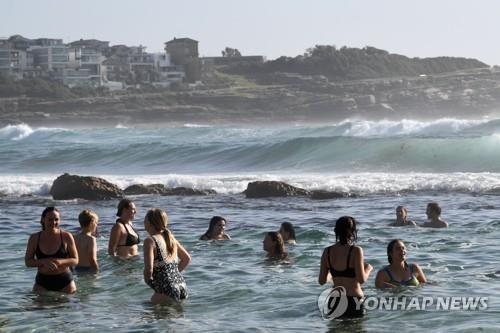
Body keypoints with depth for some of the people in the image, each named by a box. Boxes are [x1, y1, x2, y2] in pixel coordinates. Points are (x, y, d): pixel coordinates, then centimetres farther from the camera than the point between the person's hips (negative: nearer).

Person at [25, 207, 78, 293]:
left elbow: (75, 260, 0)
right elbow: (28, 262, 2)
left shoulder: (66, 237, -3)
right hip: (42, 283, 1)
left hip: (64, 282, 0)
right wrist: (44, 262, -17)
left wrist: (60, 262, -19)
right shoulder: (34, 238, 1)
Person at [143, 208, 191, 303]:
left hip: (167, 292, -8)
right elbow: (187, 258, 25)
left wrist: (148, 281, 1)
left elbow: (149, 269, -19)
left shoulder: (150, 241, -10)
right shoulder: (170, 237, 14)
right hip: (182, 288, 8)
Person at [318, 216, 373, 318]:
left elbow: (322, 281, 4)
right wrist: (368, 268, 5)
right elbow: (362, 279, -16)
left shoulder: (327, 251, 1)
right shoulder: (356, 250, -12)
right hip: (353, 300, -4)